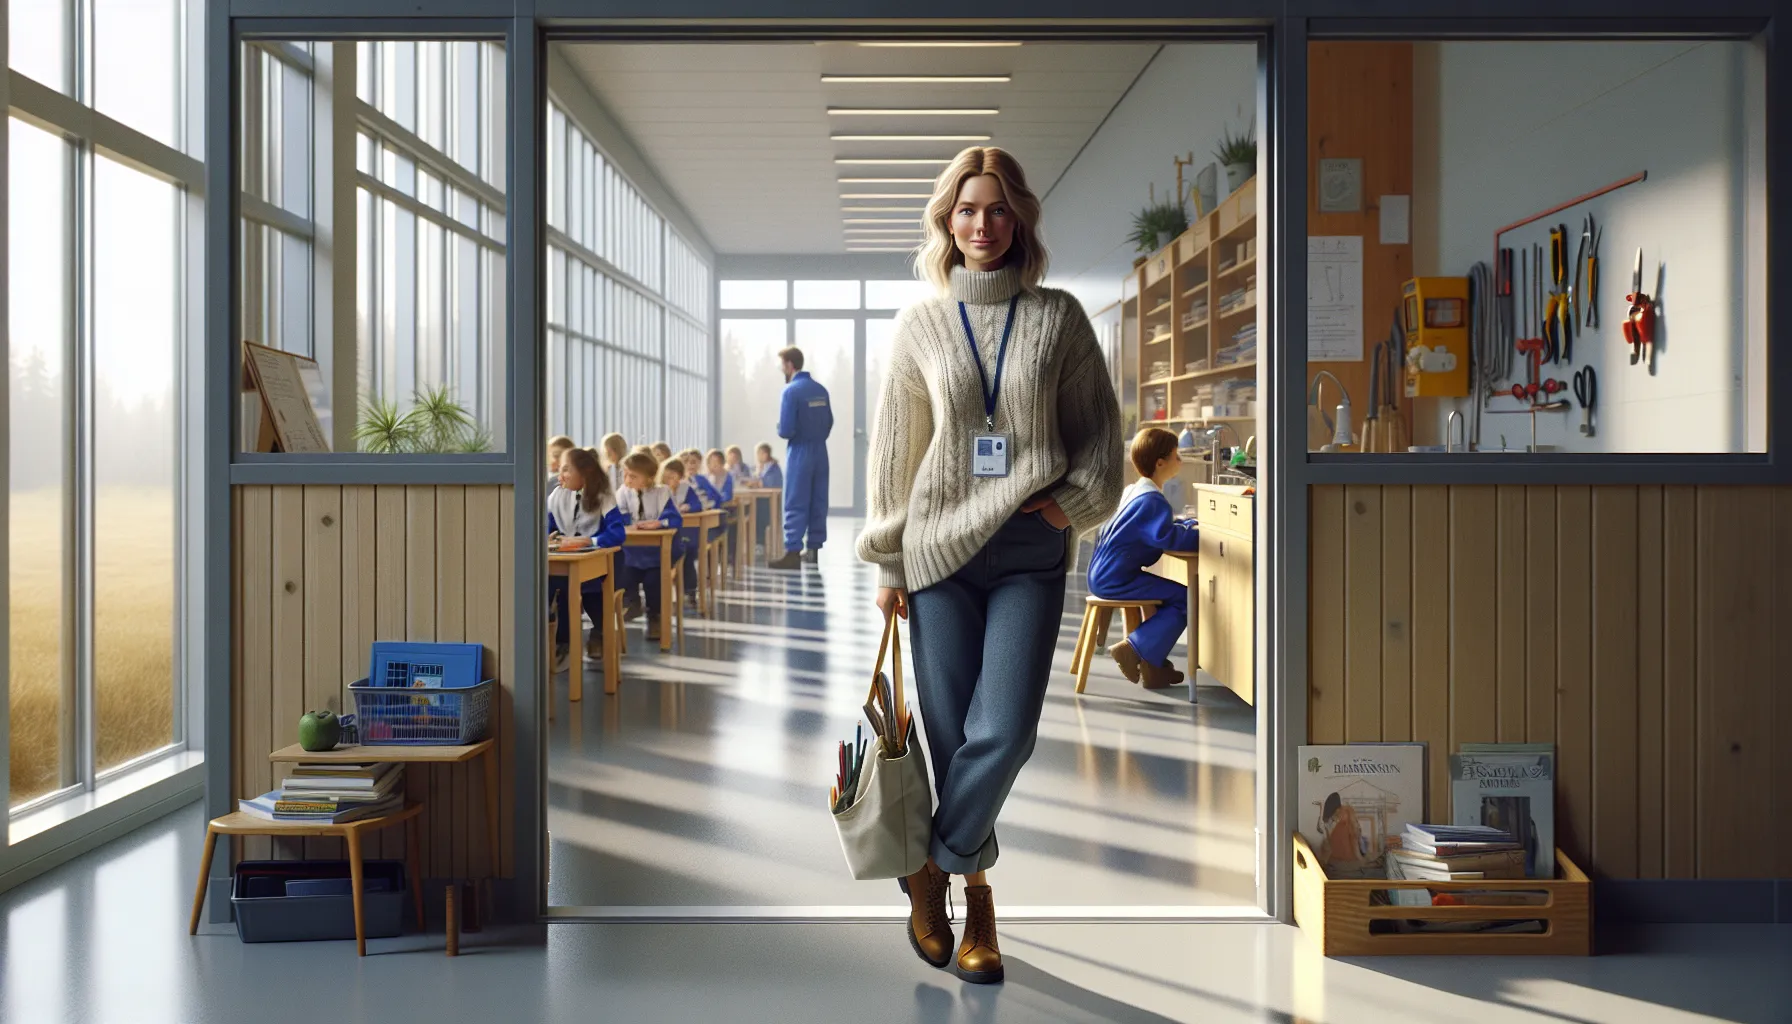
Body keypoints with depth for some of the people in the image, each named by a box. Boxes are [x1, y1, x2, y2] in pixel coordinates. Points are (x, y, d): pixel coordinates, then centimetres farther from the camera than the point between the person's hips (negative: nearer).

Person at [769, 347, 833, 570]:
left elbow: (786, 430, -17)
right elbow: (829, 422, 10)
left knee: (796, 504, -5)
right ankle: (813, 549, 15)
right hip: (820, 452, 7)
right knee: (818, 501, 9)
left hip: (801, 453, -7)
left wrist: (780, 430, 4)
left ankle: (793, 553, -8)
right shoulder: (820, 389, 6)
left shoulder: (792, 391, -14)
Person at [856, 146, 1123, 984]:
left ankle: (936, 865, 13)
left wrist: (1075, 501, -7)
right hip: (941, 549, 0)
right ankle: (975, 891, 21)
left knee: (1005, 732, -10)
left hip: (1030, 551, 0)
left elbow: (1099, 427, 9)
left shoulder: (1057, 318, 6)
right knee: (953, 732, 1)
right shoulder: (921, 324, 6)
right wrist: (888, 562, 8)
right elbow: (894, 448, 9)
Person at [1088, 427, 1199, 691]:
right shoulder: (1152, 499, -15)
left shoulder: (1133, 491, 17)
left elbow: (1159, 527, 29)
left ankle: (1152, 664, 9)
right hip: (1114, 579, -10)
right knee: (1185, 597, -12)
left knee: (1174, 593, 13)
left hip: (1104, 575, 10)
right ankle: (1133, 649, -11)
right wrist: (1197, 535, -11)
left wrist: (1192, 526, 16)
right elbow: (1165, 536, -27)